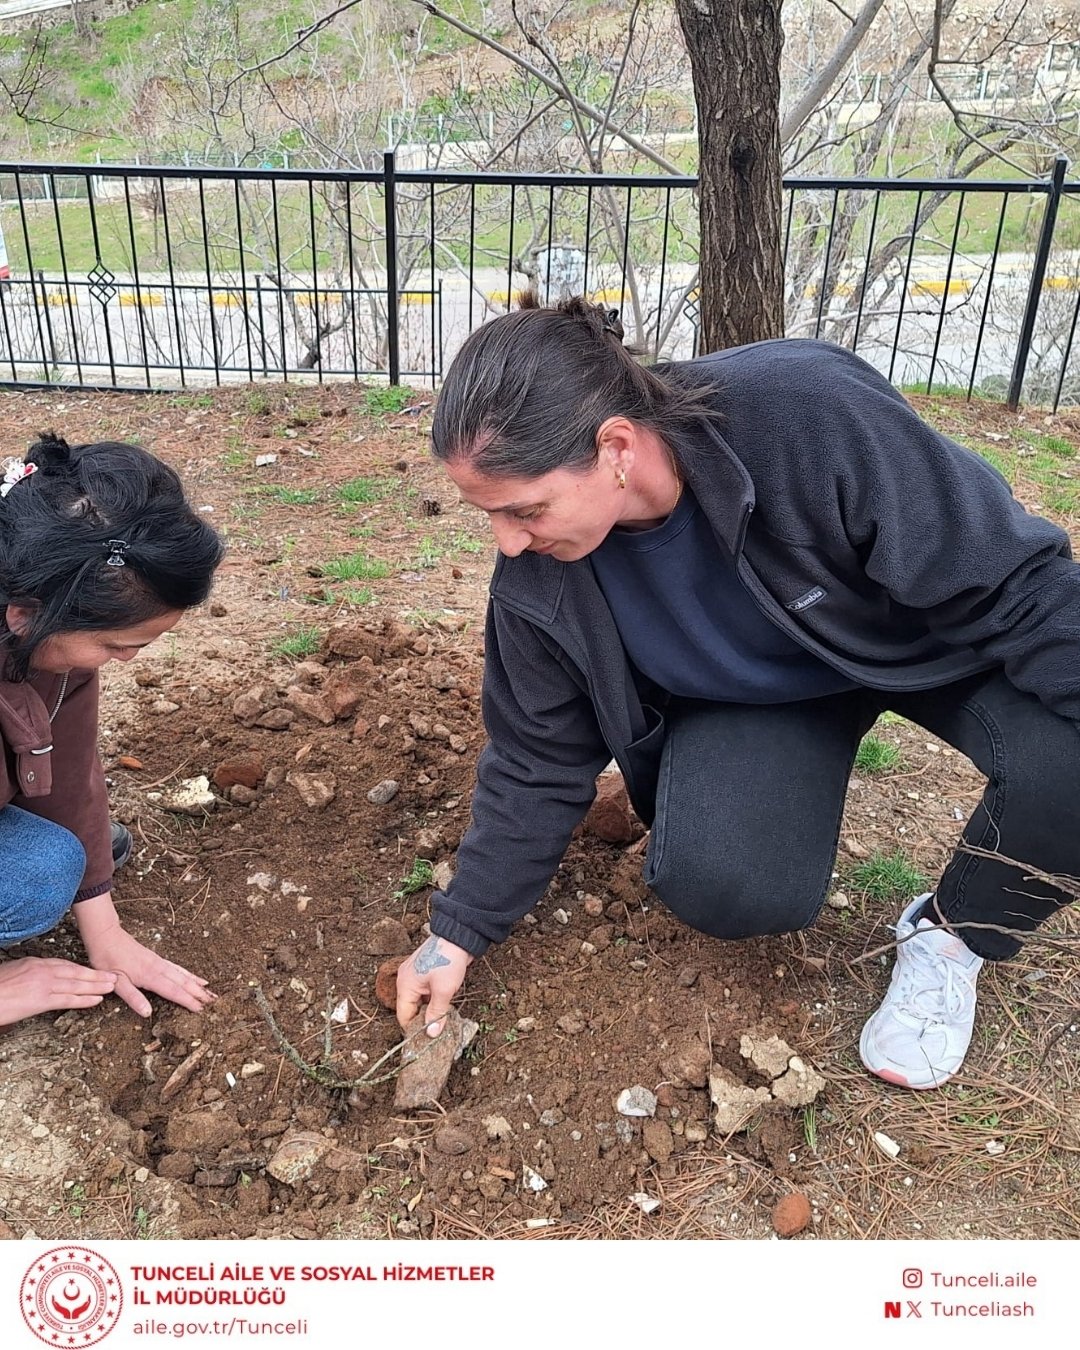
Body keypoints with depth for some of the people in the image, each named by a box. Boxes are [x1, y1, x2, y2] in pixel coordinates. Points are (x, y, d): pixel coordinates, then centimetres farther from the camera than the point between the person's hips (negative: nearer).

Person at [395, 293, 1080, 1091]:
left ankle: (952, 936, 1)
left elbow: (1012, 581, -27)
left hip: (931, 634, -1)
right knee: (717, 882, -25)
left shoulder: (813, 414, -37)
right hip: (746, 694, 2)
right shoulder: (537, 577, -23)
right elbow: (538, 764, -8)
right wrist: (461, 930, -7)